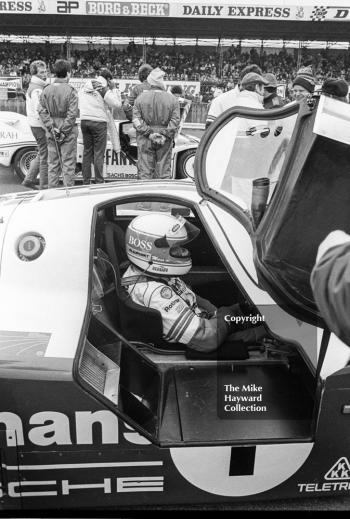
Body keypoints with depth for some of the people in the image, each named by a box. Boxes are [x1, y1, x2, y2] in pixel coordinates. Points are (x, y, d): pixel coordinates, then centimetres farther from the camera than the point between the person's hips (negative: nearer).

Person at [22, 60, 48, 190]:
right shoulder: (37, 90, -17)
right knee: (45, 156, -3)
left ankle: (29, 179, 23)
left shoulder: (33, 86, 15)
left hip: (36, 125, 10)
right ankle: (44, 186, 4)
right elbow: (39, 112, -24)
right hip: (40, 126, -10)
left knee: (42, 155, 19)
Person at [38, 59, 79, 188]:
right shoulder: (71, 91, -11)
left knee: (53, 163, 13)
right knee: (68, 163, 3)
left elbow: (42, 111, -1)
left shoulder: (46, 90, 3)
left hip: (52, 131, 4)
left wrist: (51, 127, -4)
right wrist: (63, 131, -12)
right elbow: (72, 114, -16)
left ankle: (52, 189, 18)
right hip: (68, 131, -4)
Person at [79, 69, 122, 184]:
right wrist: (113, 89, 1)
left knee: (87, 152, 11)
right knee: (99, 153, -1)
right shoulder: (104, 89, -7)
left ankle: (86, 181, 12)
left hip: (84, 121, 5)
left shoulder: (85, 86, 12)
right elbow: (117, 104, -7)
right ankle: (99, 181, -2)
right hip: (99, 122, -5)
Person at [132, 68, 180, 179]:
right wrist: (165, 135, -8)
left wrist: (149, 133, -8)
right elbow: (175, 121, -7)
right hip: (165, 141, 0)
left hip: (145, 140, 0)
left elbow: (136, 120, -5)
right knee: (164, 170, 7)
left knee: (145, 170, 3)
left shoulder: (141, 98, 2)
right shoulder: (172, 99, 0)